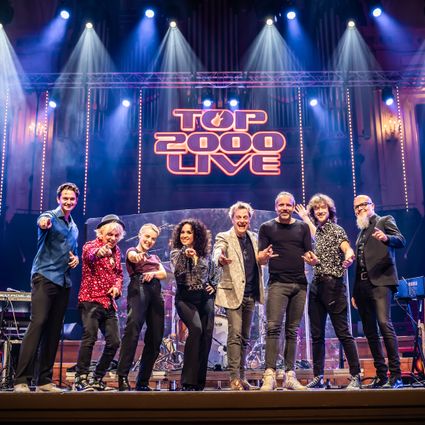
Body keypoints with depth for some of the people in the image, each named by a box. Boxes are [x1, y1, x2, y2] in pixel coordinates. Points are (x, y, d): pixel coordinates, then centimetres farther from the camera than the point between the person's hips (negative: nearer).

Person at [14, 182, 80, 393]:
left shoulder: (74, 228, 20)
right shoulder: (49, 217, -2)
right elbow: (43, 221, -27)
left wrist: (76, 258, 8)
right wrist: (44, 223, -51)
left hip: (64, 281, 7)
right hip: (45, 277, -7)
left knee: (54, 330, 5)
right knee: (37, 324, -17)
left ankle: (44, 380, 10)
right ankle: (21, 379, -17)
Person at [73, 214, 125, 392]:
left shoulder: (116, 251, 15)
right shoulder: (90, 245, -5)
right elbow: (90, 254, -30)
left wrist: (117, 287, 3)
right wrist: (99, 252, -55)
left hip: (109, 302, 7)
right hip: (91, 299, -7)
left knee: (114, 341, 2)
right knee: (90, 337, -19)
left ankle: (97, 379, 16)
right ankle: (81, 378, -8)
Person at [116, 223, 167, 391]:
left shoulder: (155, 257, 30)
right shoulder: (132, 251, 13)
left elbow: (164, 274, 14)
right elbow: (133, 257, -14)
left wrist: (153, 273, -10)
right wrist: (137, 256, -39)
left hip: (155, 292, 6)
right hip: (138, 288, -6)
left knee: (155, 338, 1)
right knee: (133, 327, -28)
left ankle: (143, 381, 8)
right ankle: (122, 377, -32)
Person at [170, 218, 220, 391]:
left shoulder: (205, 255, 11)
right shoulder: (176, 253, 2)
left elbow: (215, 271, 26)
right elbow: (177, 272, -16)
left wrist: (214, 286, 10)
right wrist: (184, 255, -31)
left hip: (205, 298, 4)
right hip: (186, 298, -4)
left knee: (207, 334, -3)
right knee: (196, 328, -27)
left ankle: (199, 381, 10)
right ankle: (188, 381, -22)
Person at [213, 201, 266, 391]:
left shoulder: (254, 238, 12)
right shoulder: (224, 237, -5)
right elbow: (217, 251, -24)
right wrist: (220, 259, -48)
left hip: (250, 295, 6)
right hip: (233, 292, -6)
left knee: (245, 337, 11)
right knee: (235, 334, -12)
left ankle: (242, 375, 20)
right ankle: (234, 377, -8)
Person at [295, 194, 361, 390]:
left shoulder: (336, 230, -3)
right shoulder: (318, 230, 16)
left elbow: (348, 251, -18)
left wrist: (348, 258, -40)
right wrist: (306, 219, 39)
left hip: (333, 285, -7)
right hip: (316, 286, 7)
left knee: (343, 332, -7)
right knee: (317, 335, 8)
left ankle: (356, 377, -1)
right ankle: (318, 377, 15)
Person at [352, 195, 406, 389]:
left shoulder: (385, 221, 8)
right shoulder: (361, 232, 25)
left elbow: (401, 241, -10)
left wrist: (386, 238, -31)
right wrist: (355, 292, 19)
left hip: (380, 281, -7)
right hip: (362, 285, 7)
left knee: (384, 323, -20)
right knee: (369, 331, 5)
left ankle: (395, 375, -16)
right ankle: (381, 375, 11)